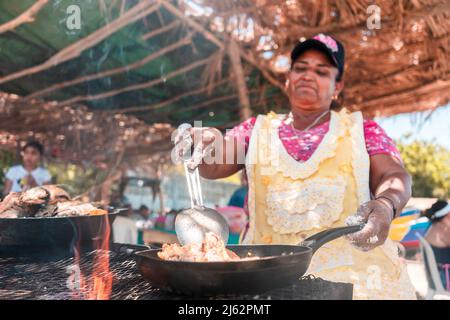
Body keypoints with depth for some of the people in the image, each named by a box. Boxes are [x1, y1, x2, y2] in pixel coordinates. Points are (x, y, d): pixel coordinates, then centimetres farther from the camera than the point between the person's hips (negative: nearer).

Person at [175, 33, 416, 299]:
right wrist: (205, 142, -22)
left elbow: (395, 177, -3)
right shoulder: (258, 130, 13)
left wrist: (385, 205, -26)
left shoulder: (361, 130, 10)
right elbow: (214, 165, 1)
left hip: (351, 269, -1)